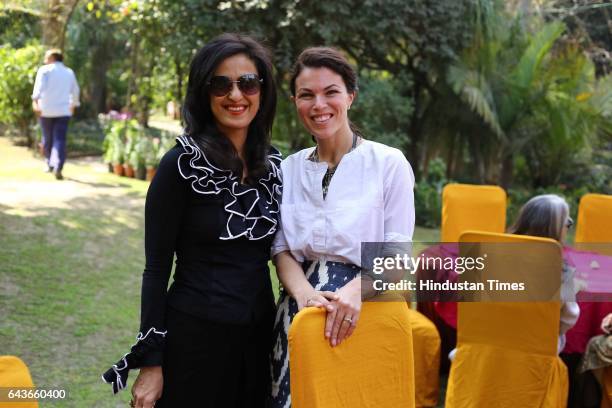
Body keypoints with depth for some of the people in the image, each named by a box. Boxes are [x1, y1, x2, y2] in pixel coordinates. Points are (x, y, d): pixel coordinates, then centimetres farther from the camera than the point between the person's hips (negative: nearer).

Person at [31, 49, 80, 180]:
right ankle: (57, 168, -21)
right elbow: (75, 91, 22)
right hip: (63, 111, 1)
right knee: (60, 140, -4)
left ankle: (50, 164, 29)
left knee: (47, 138, 16)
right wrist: (73, 105, 38)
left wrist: (35, 101, -25)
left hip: (46, 110, -1)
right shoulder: (69, 72, 13)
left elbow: (39, 86, -16)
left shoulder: (45, 70, 1)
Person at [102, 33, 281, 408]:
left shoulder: (274, 164, 4)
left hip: (258, 333, 5)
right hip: (194, 335, -5)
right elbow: (157, 267, -10)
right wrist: (151, 361, -12)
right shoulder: (182, 164, -11)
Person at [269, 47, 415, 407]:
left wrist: (356, 289, -25)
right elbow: (282, 249, 6)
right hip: (299, 315, 3)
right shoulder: (289, 168, 7)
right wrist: (304, 294, -14)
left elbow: (397, 251, -7)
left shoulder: (389, 163, -4)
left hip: (362, 315, -3)